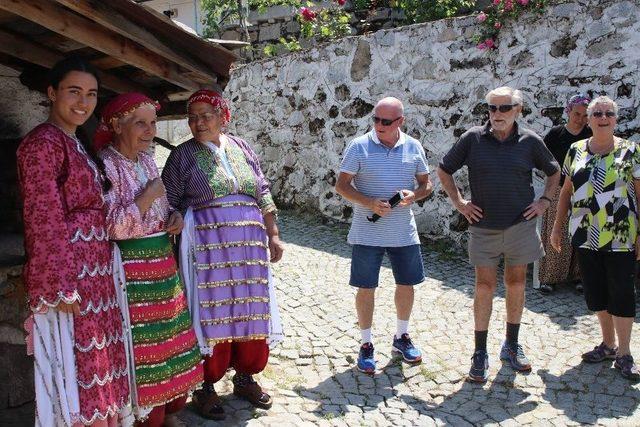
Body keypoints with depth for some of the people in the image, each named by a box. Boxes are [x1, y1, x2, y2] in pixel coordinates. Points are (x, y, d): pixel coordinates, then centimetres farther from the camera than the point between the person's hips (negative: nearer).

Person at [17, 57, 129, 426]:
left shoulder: (77, 143, 15)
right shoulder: (42, 143, -12)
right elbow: (45, 222, -17)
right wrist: (64, 286, -19)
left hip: (94, 270, 9)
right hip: (66, 273, -9)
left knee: (95, 358, 15)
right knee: (72, 363, 1)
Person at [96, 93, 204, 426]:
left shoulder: (147, 160, 10)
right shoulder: (105, 165, -14)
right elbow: (112, 226, -20)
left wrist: (175, 215, 0)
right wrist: (150, 195, -17)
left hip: (162, 262, 8)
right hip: (132, 270, -8)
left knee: (170, 339, 15)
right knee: (142, 346, 1)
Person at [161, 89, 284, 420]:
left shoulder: (241, 148, 11)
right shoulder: (183, 155, 2)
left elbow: (263, 195, 13)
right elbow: (167, 205, 2)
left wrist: (273, 235, 9)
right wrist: (178, 238, -8)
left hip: (249, 246, 4)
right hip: (207, 248, -3)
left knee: (250, 311, 8)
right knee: (211, 313, 0)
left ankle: (245, 377, 26)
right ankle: (205, 386, 16)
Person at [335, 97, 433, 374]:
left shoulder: (413, 147, 3)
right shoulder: (359, 146, -6)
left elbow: (426, 183, 11)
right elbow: (341, 185, -6)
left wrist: (415, 194, -13)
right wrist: (370, 202, -21)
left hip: (404, 233, 4)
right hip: (367, 233, -3)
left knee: (407, 283, 13)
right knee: (366, 288, 3)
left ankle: (401, 337, 35)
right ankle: (366, 345, 19)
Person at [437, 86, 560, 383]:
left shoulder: (530, 141, 1)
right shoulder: (473, 138, -3)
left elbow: (554, 172, 17)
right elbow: (444, 170, 8)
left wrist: (545, 201, 6)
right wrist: (458, 202, 1)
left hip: (520, 225, 2)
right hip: (484, 227, -1)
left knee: (516, 284, 10)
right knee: (484, 286, 0)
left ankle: (512, 346, 27)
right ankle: (480, 353, 11)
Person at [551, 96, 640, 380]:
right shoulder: (576, 150, 7)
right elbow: (566, 191, 12)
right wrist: (557, 226, 10)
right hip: (585, 236, 4)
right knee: (595, 290, 11)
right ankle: (608, 344, 27)